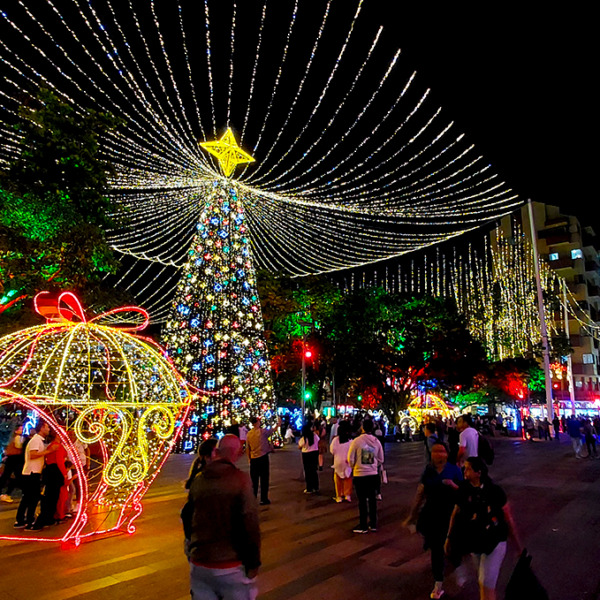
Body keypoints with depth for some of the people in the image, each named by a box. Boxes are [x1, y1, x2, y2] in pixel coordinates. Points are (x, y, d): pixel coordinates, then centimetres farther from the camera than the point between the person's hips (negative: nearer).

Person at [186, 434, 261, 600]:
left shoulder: (197, 481, 1)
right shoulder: (241, 480, -14)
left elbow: (188, 521, 11)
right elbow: (250, 524, -18)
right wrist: (253, 563, -7)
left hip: (198, 565, 4)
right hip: (231, 567, -4)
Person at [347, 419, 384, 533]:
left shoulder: (356, 441, -16)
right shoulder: (376, 441, -5)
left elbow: (350, 459, -9)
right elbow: (380, 460, 5)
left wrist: (353, 466, 11)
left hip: (360, 475, -4)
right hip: (373, 474, 4)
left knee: (362, 501, 8)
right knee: (372, 499, 17)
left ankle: (363, 526, 19)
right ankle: (373, 524, 28)